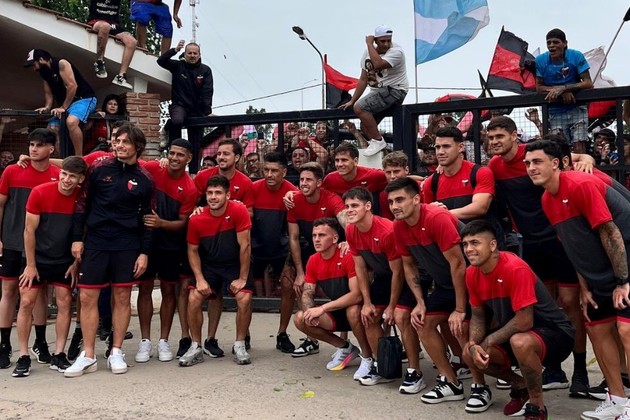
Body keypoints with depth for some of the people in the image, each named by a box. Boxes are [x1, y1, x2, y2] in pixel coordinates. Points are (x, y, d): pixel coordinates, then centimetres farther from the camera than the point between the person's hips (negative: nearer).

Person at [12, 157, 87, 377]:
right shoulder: (40, 193, -14)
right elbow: (29, 230, -10)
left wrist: (76, 263, -2)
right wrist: (30, 265, -9)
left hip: (65, 262, 1)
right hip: (38, 258, -1)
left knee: (65, 304, 1)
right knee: (26, 303, -2)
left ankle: (58, 356, 11)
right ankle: (23, 357, 9)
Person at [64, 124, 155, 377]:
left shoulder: (144, 179, 1)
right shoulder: (99, 169, 1)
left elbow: (148, 218, 4)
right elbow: (82, 204, 5)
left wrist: (144, 252, -1)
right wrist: (77, 238, 0)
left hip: (127, 246, 0)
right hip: (95, 242, 1)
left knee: (122, 298, 5)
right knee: (87, 298, 1)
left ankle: (116, 353, 18)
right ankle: (88, 357, 11)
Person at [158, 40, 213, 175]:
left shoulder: (205, 70, 3)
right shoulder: (178, 66, 4)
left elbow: (207, 92, -7)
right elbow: (161, 61, -8)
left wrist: (208, 112, -19)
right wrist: (175, 50, -21)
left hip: (197, 109, 2)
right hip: (179, 105, -1)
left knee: (195, 143, 3)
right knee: (177, 121, -37)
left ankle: (193, 172, 10)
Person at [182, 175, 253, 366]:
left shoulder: (239, 211, -22)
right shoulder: (196, 219, -14)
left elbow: (245, 246, -18)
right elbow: (193, 250, -1)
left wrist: (242, 278, -15)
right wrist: (200, 279, -11)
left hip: (236, 265, -2)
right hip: (209, 266, 2)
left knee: (244, 299, -21)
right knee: (194, 298, -14)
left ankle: (240, 346, 1)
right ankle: (196, 347, 4)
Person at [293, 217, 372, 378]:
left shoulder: (348, 256, -23)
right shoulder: (313, 261, -2)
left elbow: (357, 294, -30)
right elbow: (307, 293, 1)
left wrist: (323, 308, -31)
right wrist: (309, 311, -23)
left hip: (354, 310, -6)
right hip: (336, 313, 6)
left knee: (353, 311, -39)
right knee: (300, 319, -13)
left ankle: (368, 358, -11)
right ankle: (345, 348, 7)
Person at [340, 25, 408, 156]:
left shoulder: (396, 51, -15)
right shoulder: (368, 52, 8)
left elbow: (378, 64, -33)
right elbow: (363, 79, 11)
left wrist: (369, 44, -20)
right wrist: (352, 101, 7)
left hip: (394, 90, -8)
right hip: (379, 92, 8)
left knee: (359, 108, -24)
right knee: (365, 127, 6)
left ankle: (378, 141, -15)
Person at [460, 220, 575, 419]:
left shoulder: (515, 268, -28)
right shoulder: (472, 273, -5)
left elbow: (524, 321, -28)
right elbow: (477, 316, 4)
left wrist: (488, 341, -18)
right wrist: (473, 344, -16)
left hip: (555, 332, -7)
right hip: (513, 333, 8)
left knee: (519, 343, -38)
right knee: (469, 354, -7)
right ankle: (520, 386, 18)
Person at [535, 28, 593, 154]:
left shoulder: (576, 56, -8)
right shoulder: (540, 60, -5)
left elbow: (588, 83, -12)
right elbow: (539, 87, -3)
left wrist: (562, 88, -25)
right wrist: (562, 92, -17)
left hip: (576, 108, -1)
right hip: (556, 111, 1)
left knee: (579, 146, -11)